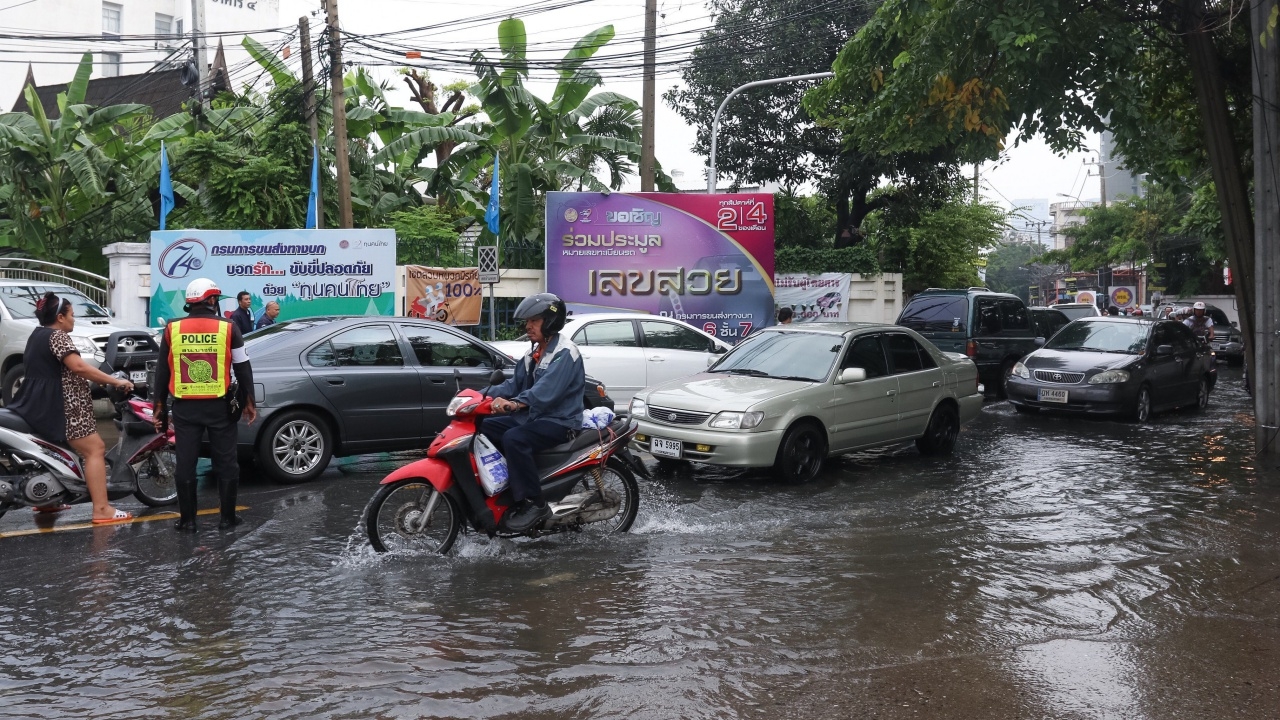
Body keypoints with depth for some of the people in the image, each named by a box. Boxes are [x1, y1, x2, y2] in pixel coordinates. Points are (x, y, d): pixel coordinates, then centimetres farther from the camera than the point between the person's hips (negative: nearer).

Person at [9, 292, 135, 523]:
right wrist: (116, 381, -23)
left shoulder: (38, 335, 16)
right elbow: (78, 367, -26)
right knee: (95, 450, -12)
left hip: (40, 405, 11)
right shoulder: (57, 336, -13)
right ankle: (101, 510, -19)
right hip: (58, 405, -11)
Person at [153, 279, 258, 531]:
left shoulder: (172, 329, 2)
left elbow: (162, 371, 7)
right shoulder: (228, 328, -4)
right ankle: (227, 517, 12)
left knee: (185, 463, 7)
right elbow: (243, 368, 0)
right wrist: (248, 401, 9)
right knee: (226, 462, 8)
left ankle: (187, 519, 10)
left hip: (185, 406, 1)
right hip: (220, 406, -1)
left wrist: (160, 405, 14)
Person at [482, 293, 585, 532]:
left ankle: (534, 503, -27)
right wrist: (487, 395, -3)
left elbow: (548, 389, -31)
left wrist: (517, 403, -46)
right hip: (533, 416, 10)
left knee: (514, 439, -32)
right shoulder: (533, 354, 17)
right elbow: (515, 384, 13)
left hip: (559, 421, -10)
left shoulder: (565, 353, -15)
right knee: (484, 428, 2)